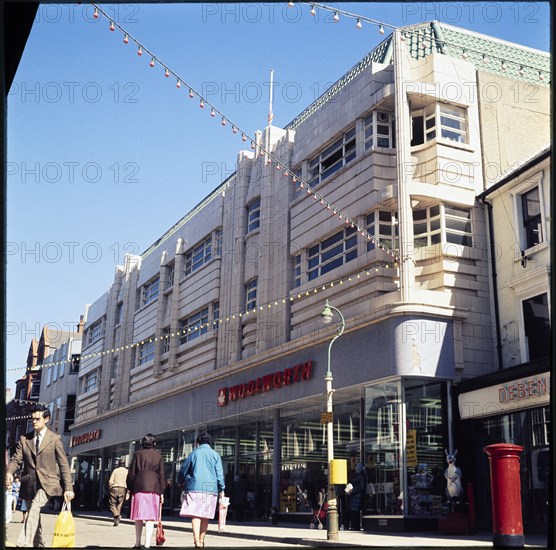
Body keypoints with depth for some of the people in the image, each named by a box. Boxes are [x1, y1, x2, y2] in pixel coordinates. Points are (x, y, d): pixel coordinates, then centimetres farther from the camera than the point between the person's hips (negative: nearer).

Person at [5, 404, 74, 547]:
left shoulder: (55, 439, 3)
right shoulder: (24, 439, 12)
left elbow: (63, 464, 2)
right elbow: (16, 459, 4)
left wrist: (68, 488, -5)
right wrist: (9, 472, -19)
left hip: (47, 483, -4)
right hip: (29, 484, 5)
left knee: (35, 508, -27)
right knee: (34, 515, 9)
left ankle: (24, 543, -35)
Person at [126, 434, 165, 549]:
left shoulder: (138, 454, 7)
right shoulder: (158, 456, 9)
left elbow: (132, 472, 5)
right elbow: (161, 475, 6)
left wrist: (129, 488, 12)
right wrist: (162, 492, 9)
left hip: (139, 486, 0)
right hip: (154, 487, 0)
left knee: (139, 516, 10)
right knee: (150, 517, -1)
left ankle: (138, 543, 18)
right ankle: (147, 544, -11)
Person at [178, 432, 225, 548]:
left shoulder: (194, 453, 9)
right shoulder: (215, 455, 9)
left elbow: (183, 471, 14)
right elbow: (220, 474, 4)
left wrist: (182, 482, 32)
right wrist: (222, 489, 10)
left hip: (195, 487, -1)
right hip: (211, 488, 2)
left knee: (195, 515, -10)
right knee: (206, 516, 12)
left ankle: (197, 539, -26)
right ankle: (201, 540, 19)